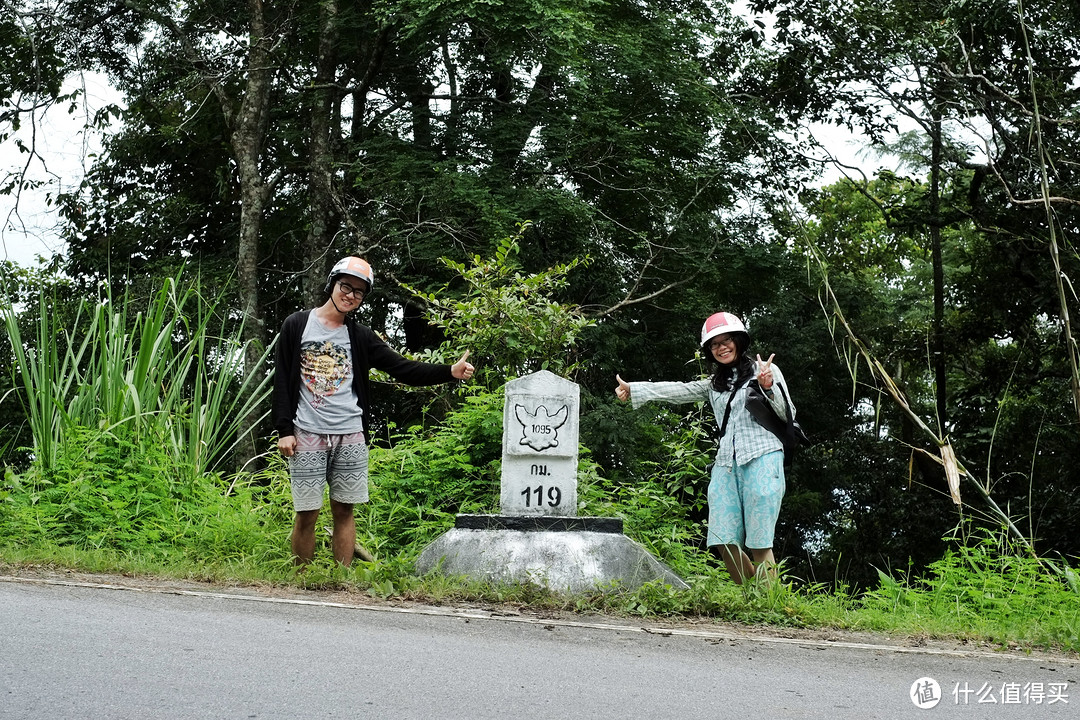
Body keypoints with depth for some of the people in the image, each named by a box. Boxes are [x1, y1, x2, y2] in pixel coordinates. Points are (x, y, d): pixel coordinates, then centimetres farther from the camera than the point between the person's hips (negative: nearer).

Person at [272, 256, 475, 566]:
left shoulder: (361, 337, 11)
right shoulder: (296, 325, 5)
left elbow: (403, 369, 4)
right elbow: (281, 381, 3)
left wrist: (450, 371, -9)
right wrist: (284, 430, -5)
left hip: (350, 436, 3)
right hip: (307, 435, -3)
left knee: (344, 509, 5)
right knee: (307, 513, -2)